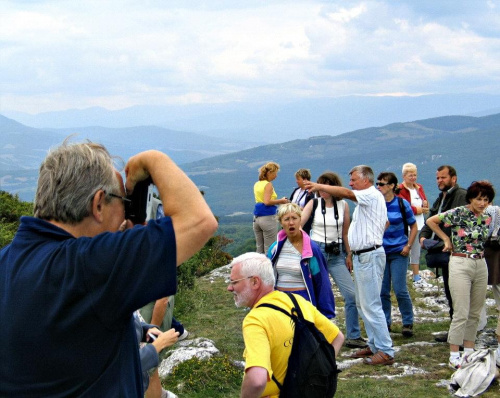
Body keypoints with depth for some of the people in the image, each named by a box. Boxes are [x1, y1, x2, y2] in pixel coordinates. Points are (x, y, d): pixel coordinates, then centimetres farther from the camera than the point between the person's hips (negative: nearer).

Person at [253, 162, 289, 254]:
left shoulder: (257, 184, 14)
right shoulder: (268, 185, -9)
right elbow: (267, 202, -20)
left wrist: (278, 201, 16)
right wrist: (280, 201, -10)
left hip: (257, 218, 8)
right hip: (268, 217, -8)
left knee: (259, 249, 10)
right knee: (269, 249, -4)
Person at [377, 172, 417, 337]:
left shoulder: (402, 204, -4)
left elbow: (413, 226, 6)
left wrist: (408, 246, -3)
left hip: (398, 252, -2)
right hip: (380, 252, 2)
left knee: (400, 289, -5)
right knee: (382, 291, 5)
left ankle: (408, 323, 9)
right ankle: (385, 322, 18)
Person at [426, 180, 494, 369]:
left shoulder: (487, 218, 7)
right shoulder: (458, 213, -10)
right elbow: (430, 221, -4)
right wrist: (447, 239, 0)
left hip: (481, 265, 6)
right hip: (460, 264, -6)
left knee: (475, 313, 10)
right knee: (461, 313, -7)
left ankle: (469, 351, 21)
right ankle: (454, 356, -1)